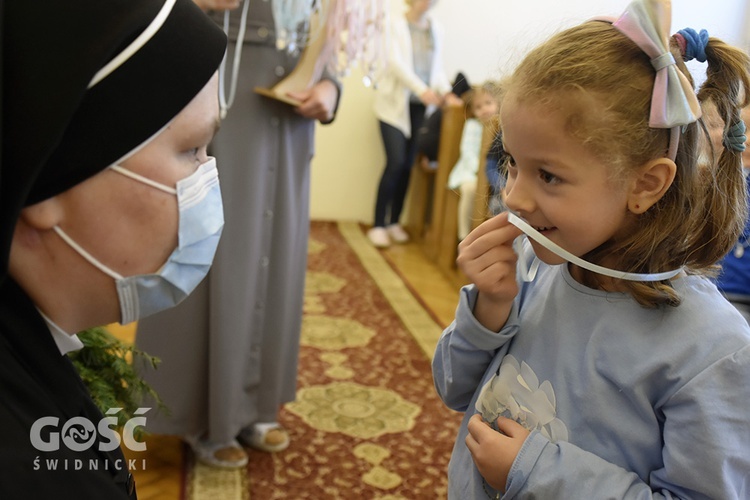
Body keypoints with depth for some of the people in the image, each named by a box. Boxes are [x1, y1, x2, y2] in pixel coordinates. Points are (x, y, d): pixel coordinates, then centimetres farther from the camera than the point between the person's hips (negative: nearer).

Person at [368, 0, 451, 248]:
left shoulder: (436, 28, 12)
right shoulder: (395, 23, -3)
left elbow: (437, 67, 14)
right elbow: (395, 61, -14)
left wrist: (446, 91, -4)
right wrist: (421, 89, -25)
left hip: (421, 106, 4)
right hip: (395, 103, -4)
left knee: (407, 166, 3)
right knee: (395, 162, -13)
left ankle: (394, 222, 16)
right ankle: (378, 225, -3)